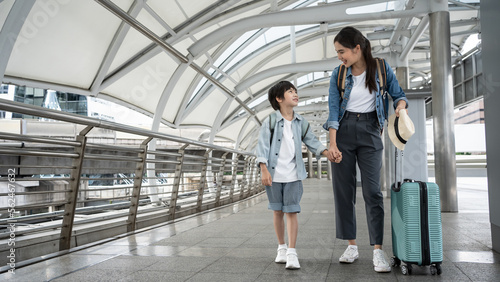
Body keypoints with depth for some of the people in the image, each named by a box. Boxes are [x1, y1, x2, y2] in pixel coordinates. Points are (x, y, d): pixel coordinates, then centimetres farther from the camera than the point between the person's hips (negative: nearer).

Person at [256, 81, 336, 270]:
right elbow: (262, 146, -6)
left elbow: (312, 141, 11)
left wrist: (326, 152, -6)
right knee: (278, 212, 11)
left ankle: (292, 252, 3)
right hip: (274, 174, -1)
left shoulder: (301, 122, 7)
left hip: (293, 175, 1)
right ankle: (281, 248, 26)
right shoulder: (270, 122, -3)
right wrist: (264, 169, -14)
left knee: (291, 212, -4)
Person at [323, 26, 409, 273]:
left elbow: (398, 94, 8)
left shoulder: (381, 67, -1)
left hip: (370, 132, -1)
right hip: (343, 131, 2)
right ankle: (352, 245, 12)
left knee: (372, 191, -8)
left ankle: (378, 250, -3)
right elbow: (333, 109, -4)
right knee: (343, 190, 1)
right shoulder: (338, 74, 1)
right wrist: (332, 143, -14)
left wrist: (400, 105, -17)